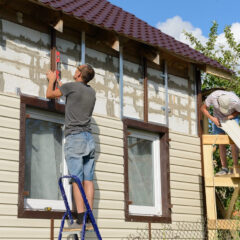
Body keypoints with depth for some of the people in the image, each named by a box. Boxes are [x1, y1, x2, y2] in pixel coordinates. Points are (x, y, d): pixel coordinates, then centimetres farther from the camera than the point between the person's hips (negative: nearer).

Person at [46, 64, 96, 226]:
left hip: (74, 136, -6)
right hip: (89, 137, 6)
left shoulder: (71, 87, -3)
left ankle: (81, 216, -16)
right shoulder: (92, 92, 15)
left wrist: (52, 80, 31)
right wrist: (60, 84, 47)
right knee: (88, 179, 1)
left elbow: (49, 94, 12)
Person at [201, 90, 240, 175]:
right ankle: (224, 168, -1)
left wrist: (230, 116, -31)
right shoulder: (213, 97, -33)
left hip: (232, 118, -2)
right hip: (218, 118, 2)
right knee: (221, 143, -4)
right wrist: (212, 118, -29)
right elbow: (203, 108, -17)